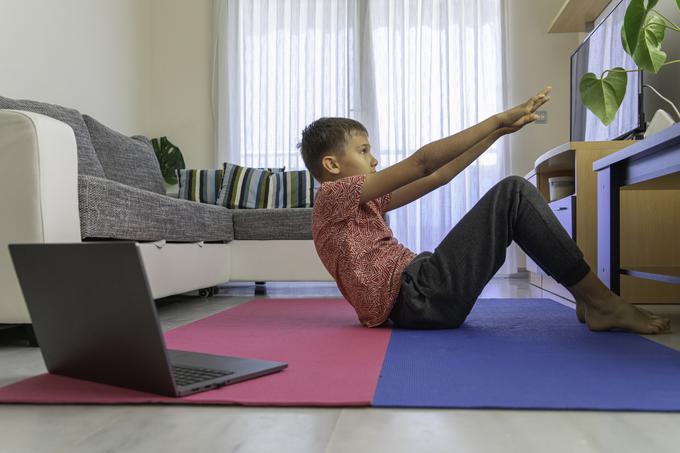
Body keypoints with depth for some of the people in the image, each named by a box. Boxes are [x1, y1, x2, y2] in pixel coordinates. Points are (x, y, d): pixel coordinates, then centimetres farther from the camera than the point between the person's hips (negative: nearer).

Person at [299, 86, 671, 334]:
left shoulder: (363, 201, 23)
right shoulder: (333, 194, -5)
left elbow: (436, 178, 20)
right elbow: (422, 162, -11)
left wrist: (498, 130, 16)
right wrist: (500, 118, -8)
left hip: (417, 290, 10)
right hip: (416, 297, -10)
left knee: (510, 196, 12)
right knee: (513, 192, -12)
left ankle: (587, 296, 6)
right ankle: (601, 302, -7)